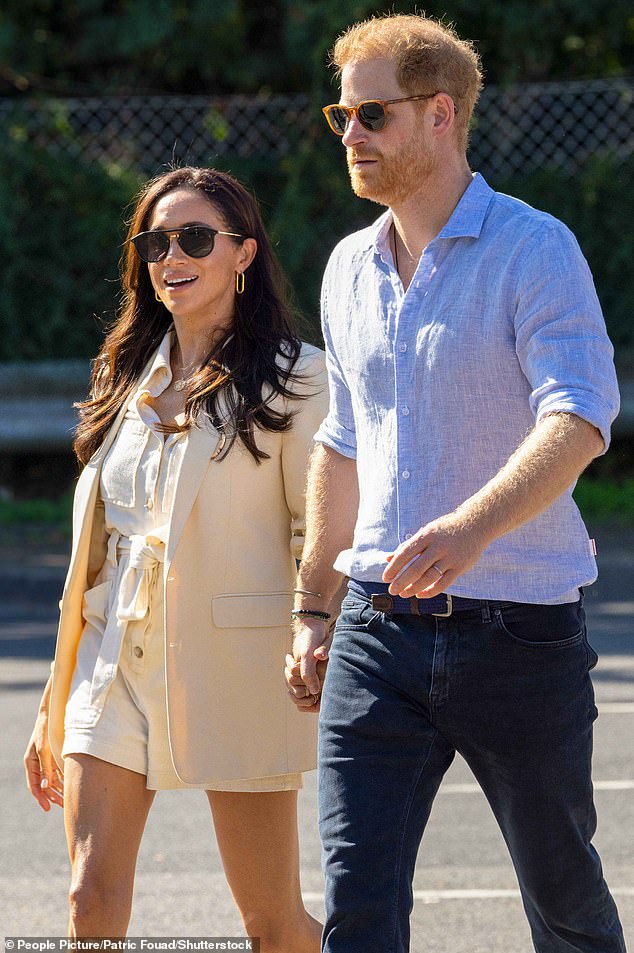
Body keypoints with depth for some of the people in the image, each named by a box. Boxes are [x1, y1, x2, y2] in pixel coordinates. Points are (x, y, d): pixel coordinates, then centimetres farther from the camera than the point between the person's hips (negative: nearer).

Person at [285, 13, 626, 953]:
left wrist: (473, 525, -39)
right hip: (379, 628, 5)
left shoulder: (534, 249, -9)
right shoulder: (351, 267, 12)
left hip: (520, 630, -4)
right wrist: (312, 606, 22)